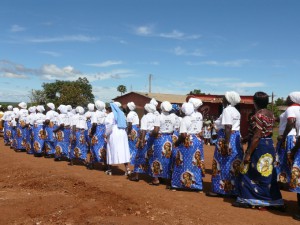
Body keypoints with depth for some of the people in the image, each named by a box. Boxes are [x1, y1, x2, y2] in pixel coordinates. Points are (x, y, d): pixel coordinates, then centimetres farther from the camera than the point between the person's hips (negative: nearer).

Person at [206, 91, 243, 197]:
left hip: (227, 138, -9)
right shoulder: (236, 111, 16)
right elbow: (234, 127, 13)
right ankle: (233, 189, 16)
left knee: (223, 164, -2)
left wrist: (226, 143, -23)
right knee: (233, 164, 11)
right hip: (236, 138, 9)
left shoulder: (227, 110, -13)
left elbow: (228, 128, -21)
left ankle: (220, 189, 4)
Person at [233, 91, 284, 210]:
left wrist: (248, 154, -19)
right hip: (269, 146, 9)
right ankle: (271, 200, 23)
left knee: (251, 173, 3)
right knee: (266, 173, 16)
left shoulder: (258, 115, -18)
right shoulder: (271, 114, 9)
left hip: (259, 147, -9)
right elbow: (268, 132, 13)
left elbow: (256, 137, -21)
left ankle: (247, 200, 11)